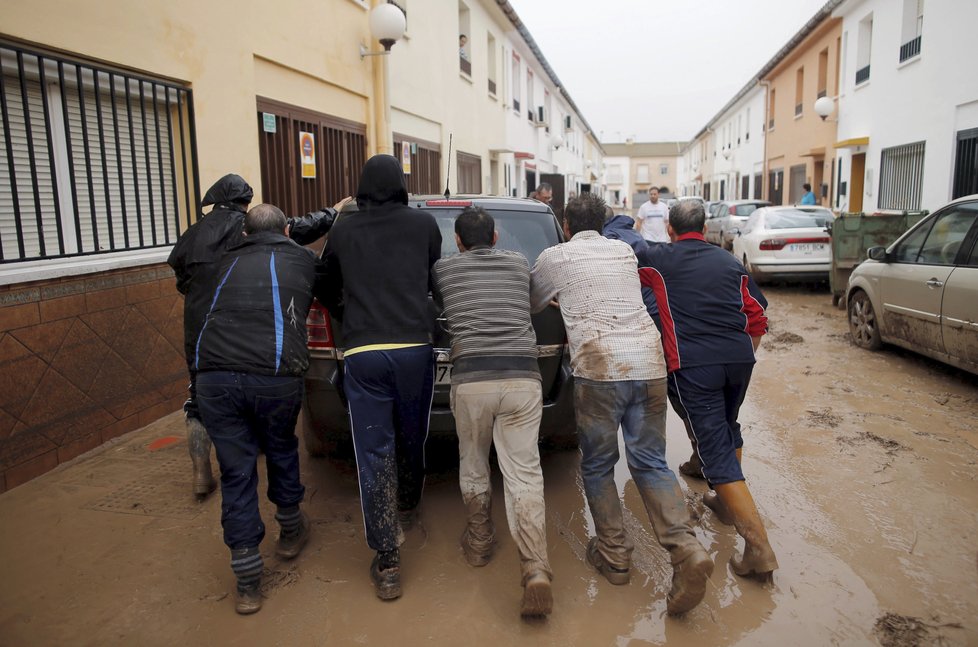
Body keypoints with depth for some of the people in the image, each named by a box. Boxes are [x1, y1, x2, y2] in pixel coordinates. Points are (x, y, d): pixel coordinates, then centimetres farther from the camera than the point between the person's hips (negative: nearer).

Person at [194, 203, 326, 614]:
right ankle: (290, 531, 44)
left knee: (235, 473, 12)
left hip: (213, 375, 2)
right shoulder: (303, 260, 15)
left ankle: (247, 581, 18)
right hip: (275, 375, -1)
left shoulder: (229, 261, 23)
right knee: (281, 451, 25)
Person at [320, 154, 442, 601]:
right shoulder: (424, 224, 7)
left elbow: (329, 294, 21)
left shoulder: (342, 232, 10)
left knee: (374, 453, 2)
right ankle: (407, 506, 46)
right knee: (411, 439, 21)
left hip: (362, 352, -1)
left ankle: (387, 563, 4)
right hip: (414, 346, 1)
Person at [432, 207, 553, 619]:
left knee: (473, 468, 20)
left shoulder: (444, 268, 13)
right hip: (523, 377, 1)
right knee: (524, 474, 0)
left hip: (471, 380, -1)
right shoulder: (519, 264, 18)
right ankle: (536, 571, -12)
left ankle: (479, 544, 35)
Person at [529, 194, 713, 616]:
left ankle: (614, 555, 19)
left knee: (597, 466, 13)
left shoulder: (555, 257, 8)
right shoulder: (625, 252, 20)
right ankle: (686, 549, -4)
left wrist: (559, 298, 44)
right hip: (649, 363, 4)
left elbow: (531, 305, 22)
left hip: (599, 369, -4)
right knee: (651, 462, 11)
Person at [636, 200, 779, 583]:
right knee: (727, 428, 29)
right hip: (739, 358, 5)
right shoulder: (729, 262, 17)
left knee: (716, 449, -3)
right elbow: (758, 315, 17)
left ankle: (759, 548, -6)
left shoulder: (659, 259, 4)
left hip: (694, 364, -5)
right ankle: (726, 503, 44)